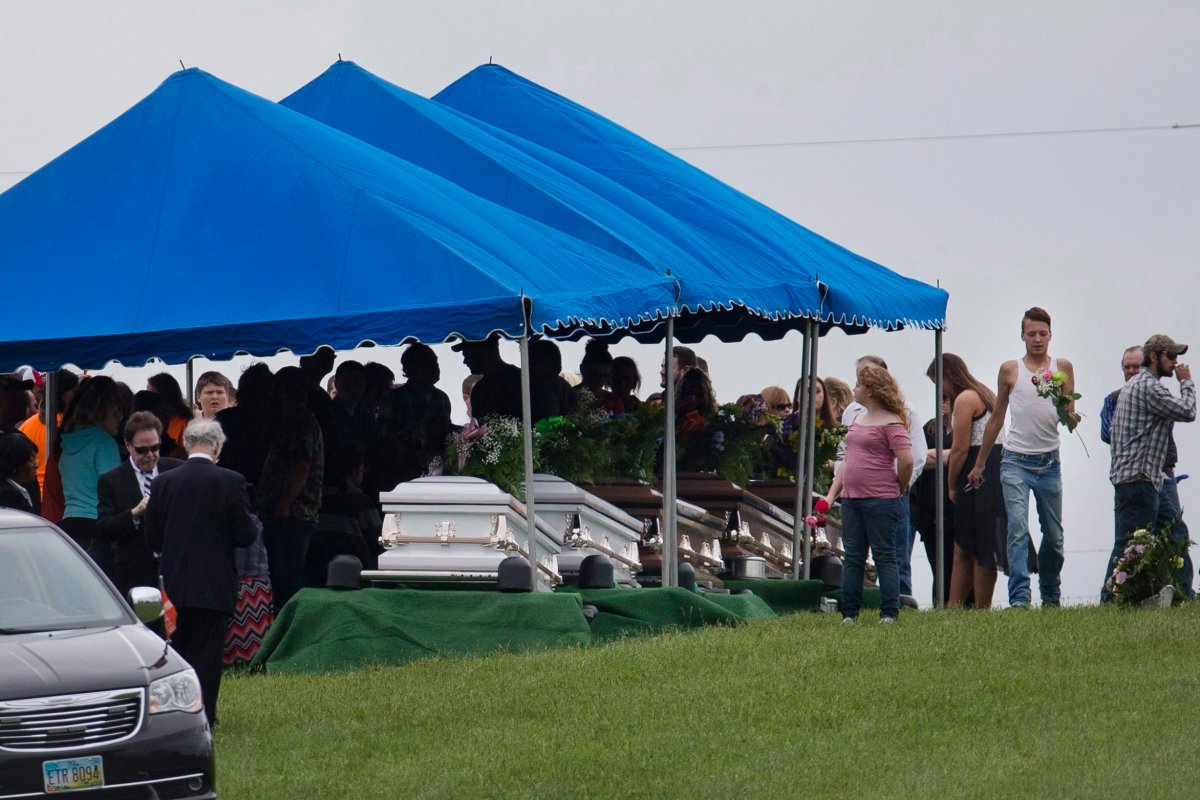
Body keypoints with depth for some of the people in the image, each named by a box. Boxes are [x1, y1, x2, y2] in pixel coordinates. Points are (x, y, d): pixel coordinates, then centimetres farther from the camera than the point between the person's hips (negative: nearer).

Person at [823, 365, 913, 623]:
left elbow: (906, 461, -18)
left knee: (884, 556, -2)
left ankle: (889, 614, 1)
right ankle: (849, 614, 11)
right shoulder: (858, 420, 17)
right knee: (852, 558, 8)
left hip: (881, 501, -8)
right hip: (851, 499, 8)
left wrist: (900, 490, -4)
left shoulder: (891, 423, -10)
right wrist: (831, 494, 14)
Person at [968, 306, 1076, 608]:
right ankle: (1019, 597, -22)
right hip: (1016, 461, -2)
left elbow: (1071, 417, 3)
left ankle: (1051, 594, 28)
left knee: (1054, 535, 9)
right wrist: (979, 464, 15)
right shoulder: (1010, 370, 5)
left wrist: (1068, 415, -22)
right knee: (1018, 529, -16)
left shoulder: (1062, 368, 6)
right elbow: (997, 418, 13)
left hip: (1049, 461, 2)